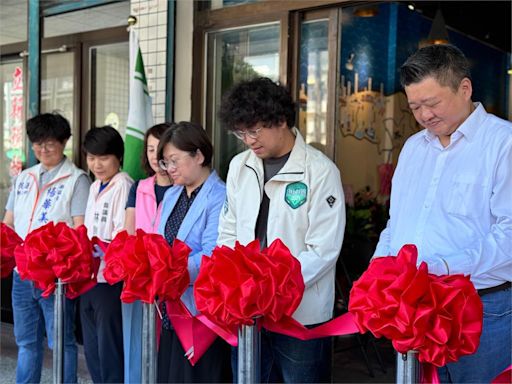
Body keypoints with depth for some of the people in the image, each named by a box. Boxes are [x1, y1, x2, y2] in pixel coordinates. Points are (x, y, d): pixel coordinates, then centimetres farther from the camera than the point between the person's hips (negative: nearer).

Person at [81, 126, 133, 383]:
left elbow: (123, 236, -17)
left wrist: (96, 247, -28)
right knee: (92, 351, 16)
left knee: (110, 351, 0)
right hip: (89, 276, 8)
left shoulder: (123, 186, -11)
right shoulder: (95, 187, 15)